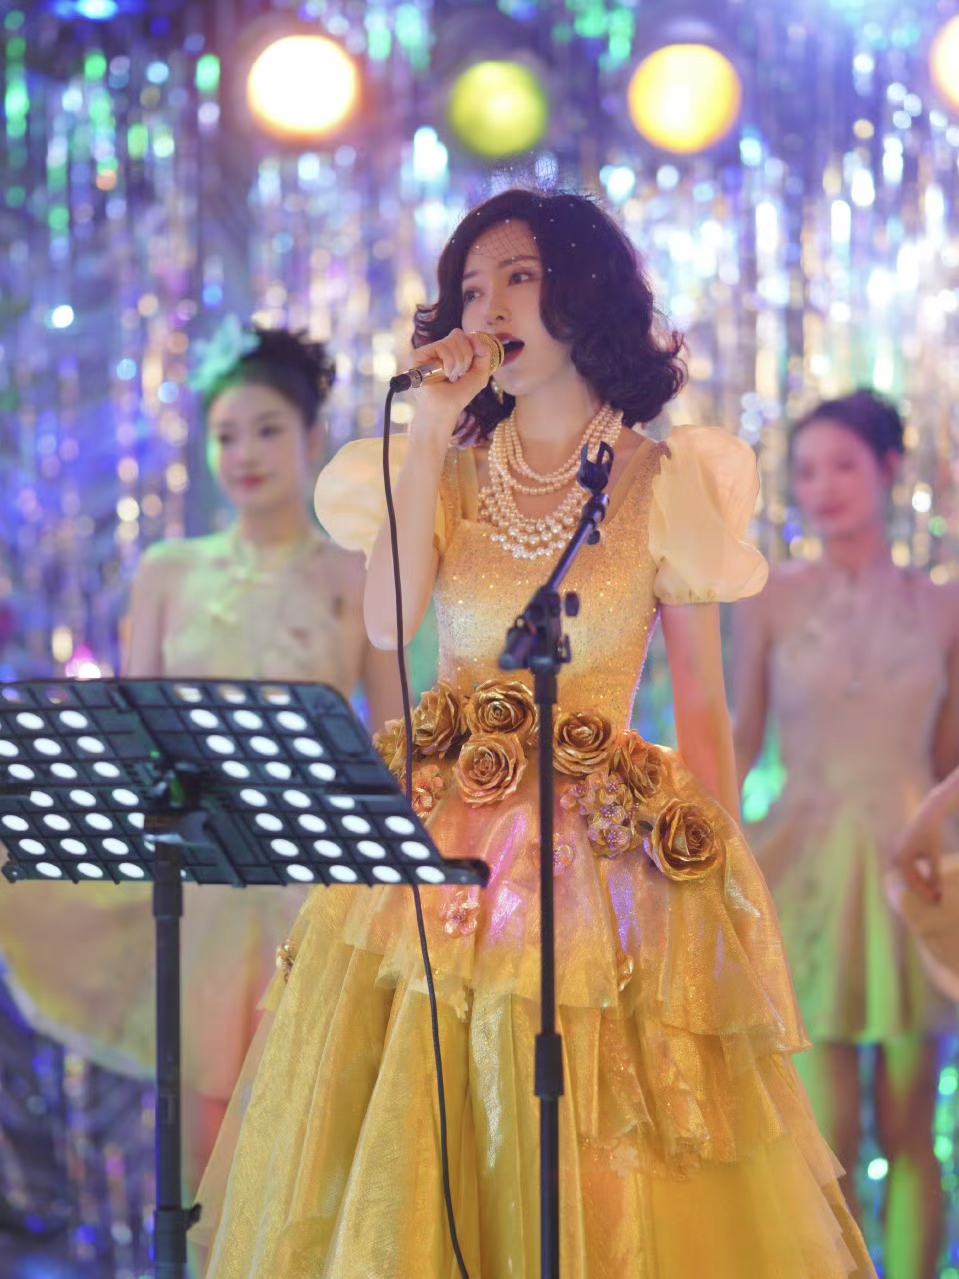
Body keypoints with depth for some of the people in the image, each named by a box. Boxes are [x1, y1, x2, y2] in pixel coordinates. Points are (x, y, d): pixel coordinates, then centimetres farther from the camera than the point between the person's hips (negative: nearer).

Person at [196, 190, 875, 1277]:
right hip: (435, 835, 3)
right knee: (404, 1146, 1)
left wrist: (721, 875, -5)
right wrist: (431, 436, -8)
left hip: (592, 850, -3)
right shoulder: (449, 469, 9)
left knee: (591, 1173, -4)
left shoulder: (660, 482, 1)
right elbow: (387, 620, -9)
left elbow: (703, 705, 2)